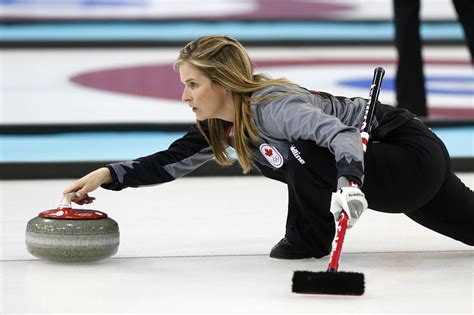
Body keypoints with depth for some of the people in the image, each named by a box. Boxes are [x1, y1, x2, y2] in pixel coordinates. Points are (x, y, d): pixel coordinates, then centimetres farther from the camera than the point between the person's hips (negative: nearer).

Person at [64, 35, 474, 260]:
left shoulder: (272, 107, -31)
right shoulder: (219, 124, -2)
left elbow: (341, 134, -45)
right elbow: (172, 162, 5)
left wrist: (347, 182, -65)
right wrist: (109, 175, -8)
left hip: (415, 155, -10)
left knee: (307, 155, -30)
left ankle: (311, 237, -3)